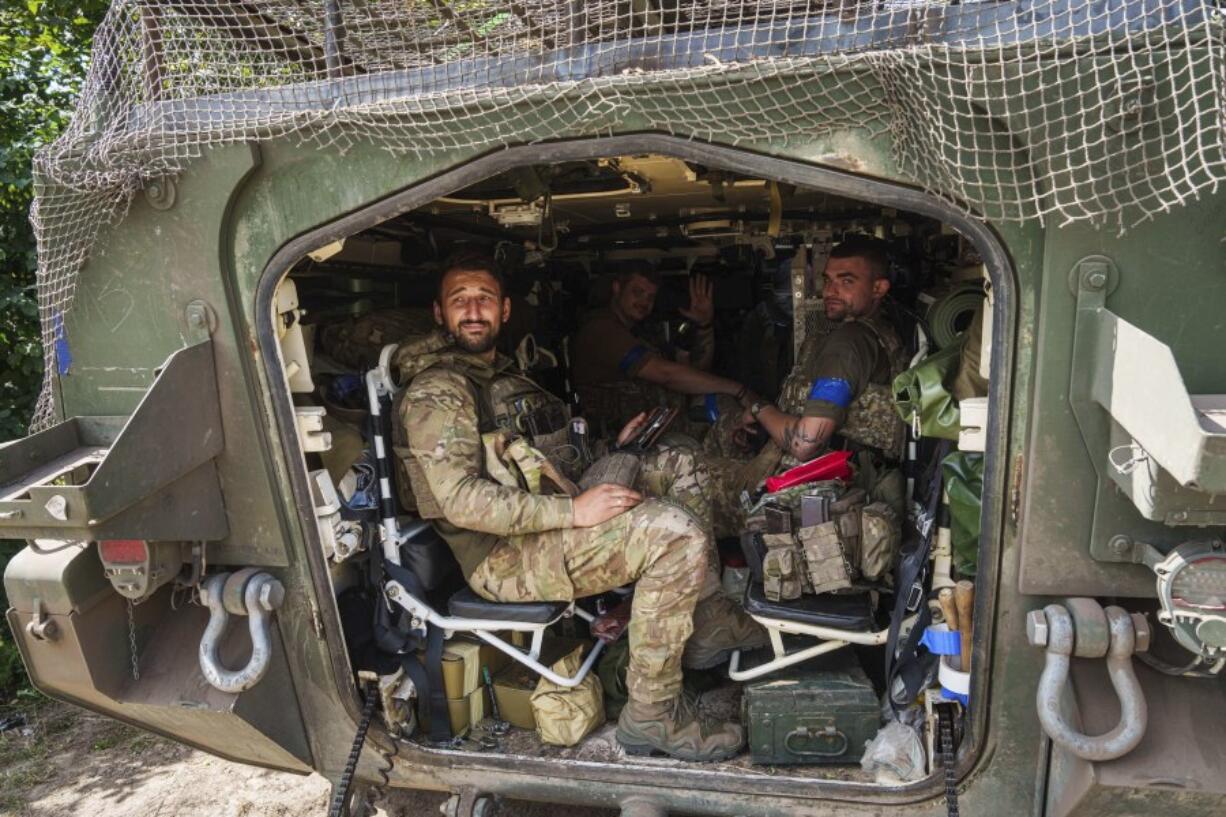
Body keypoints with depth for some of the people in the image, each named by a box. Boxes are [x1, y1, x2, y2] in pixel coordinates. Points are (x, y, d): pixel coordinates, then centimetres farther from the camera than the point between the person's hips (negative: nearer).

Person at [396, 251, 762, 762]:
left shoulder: (500, 374, 20)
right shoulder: (435, 391, -11)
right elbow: (462, 500, -23)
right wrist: (572, 510, -26)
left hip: (544, 520, 10)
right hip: (503, 555, -10)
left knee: (678, 466, 8)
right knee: (677, 533, -24)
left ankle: (708, 625, 8)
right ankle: (652, 716, -14)